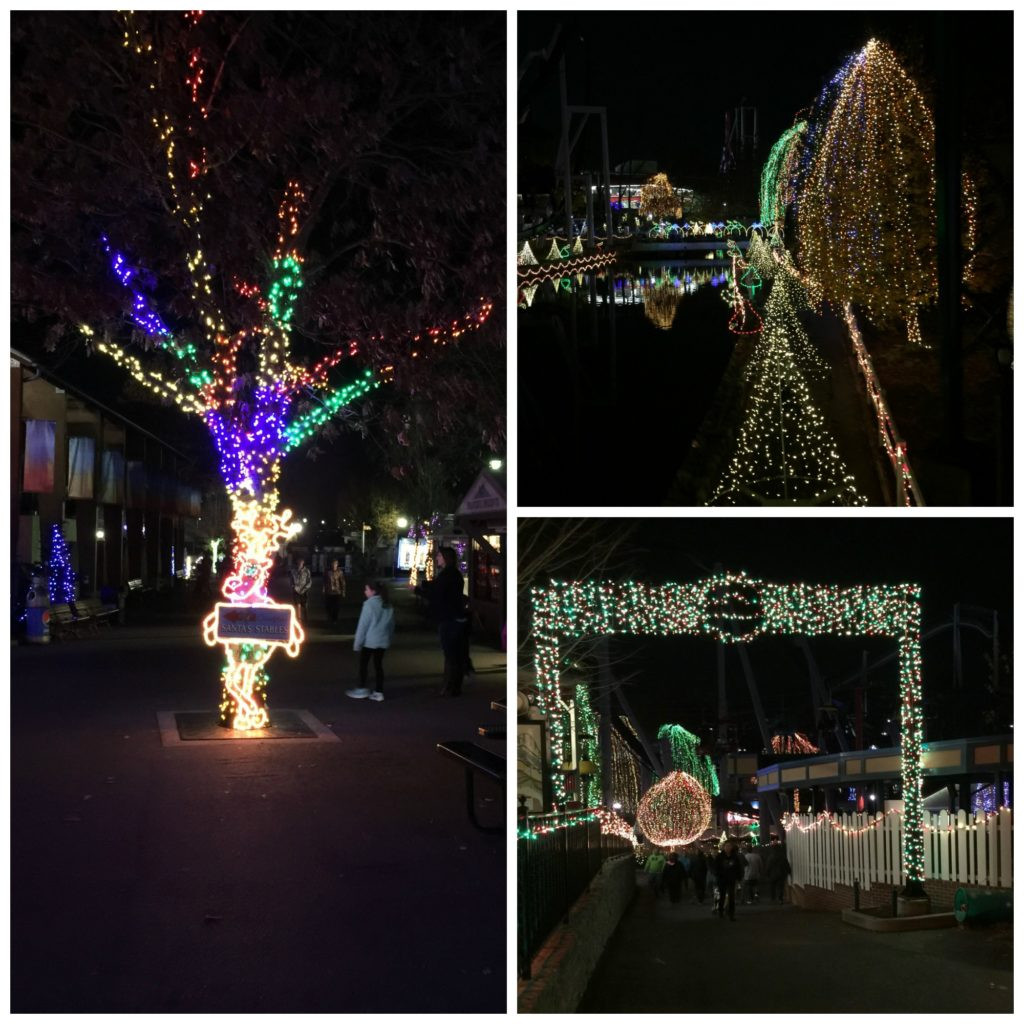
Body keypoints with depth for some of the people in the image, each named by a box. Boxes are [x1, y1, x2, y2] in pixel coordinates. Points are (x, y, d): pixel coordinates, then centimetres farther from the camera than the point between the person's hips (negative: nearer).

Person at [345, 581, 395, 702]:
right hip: (383, 641, 6)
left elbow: (363, 624, -13)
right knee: (378, 665, 10)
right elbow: (392, 624, 14)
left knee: (363, 664, 8)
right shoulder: (388, 605, 7)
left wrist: (357, 643, -9)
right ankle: (379, 692, 9)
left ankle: (362, 689, 12)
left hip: (370, 640, -6)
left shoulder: (370, 604, -14)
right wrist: (389, 637, 22)